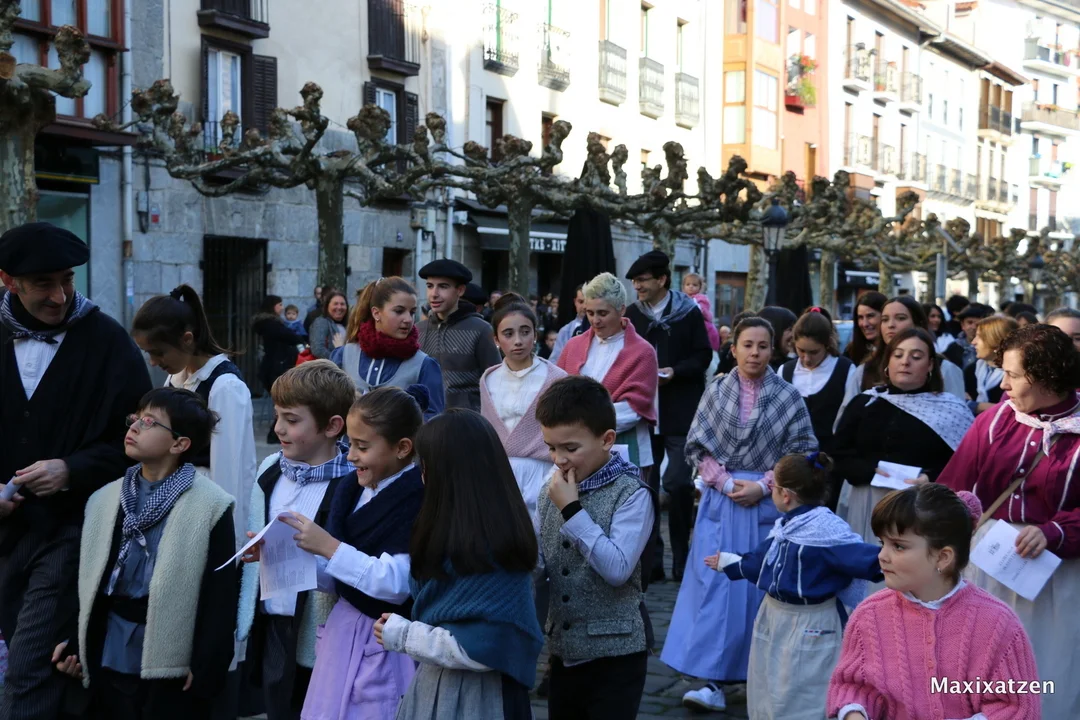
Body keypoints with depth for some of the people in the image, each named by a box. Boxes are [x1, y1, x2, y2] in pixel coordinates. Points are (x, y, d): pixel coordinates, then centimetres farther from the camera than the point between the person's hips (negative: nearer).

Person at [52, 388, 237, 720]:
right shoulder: (103, 500, 9)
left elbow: (220, 599, -10)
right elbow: (88, 581, 15)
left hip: (173, 674, -5)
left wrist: (205, 673, -12)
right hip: (109, 665, 5)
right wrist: (76, 643, 7)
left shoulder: (210, 506, -9)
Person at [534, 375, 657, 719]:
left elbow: (617, 569, -23)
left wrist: (572, 509, -19)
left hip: (613, 653, -6)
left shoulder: (632, 494, -13)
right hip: (562, 649, 6)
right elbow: (536, 561, 14)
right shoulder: (553, 490, 6)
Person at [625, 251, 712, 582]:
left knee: (678, 483, -6)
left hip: (681, 412, -3)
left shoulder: (689, 312, -2)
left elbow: (703, 356, -2)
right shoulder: (632, 314, 7)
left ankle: (681, 557, 9)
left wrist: (674, 372, -16)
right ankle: (650, 557, 13)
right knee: (645, 484, 5)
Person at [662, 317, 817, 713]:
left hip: (768, 501, -1)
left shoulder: (789, 397, -1)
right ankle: (713, 680, 1)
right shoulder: (716, 391, 3)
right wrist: (727, 483, -9)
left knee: (761, 585, 4)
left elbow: (801, 453, -2)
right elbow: (698, 446, 3)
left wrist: (762, 486, -11)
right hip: (721, 498, 1)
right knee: (715, 584, -3)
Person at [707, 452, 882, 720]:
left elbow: (861, 556, -31)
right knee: (769, 694, 21)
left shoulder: (827, 529, -23)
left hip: (810, 627, -9)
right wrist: (729, 563, 35)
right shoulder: (786, 525, 5)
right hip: (774, 617, 9)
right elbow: (763, 561, 21)